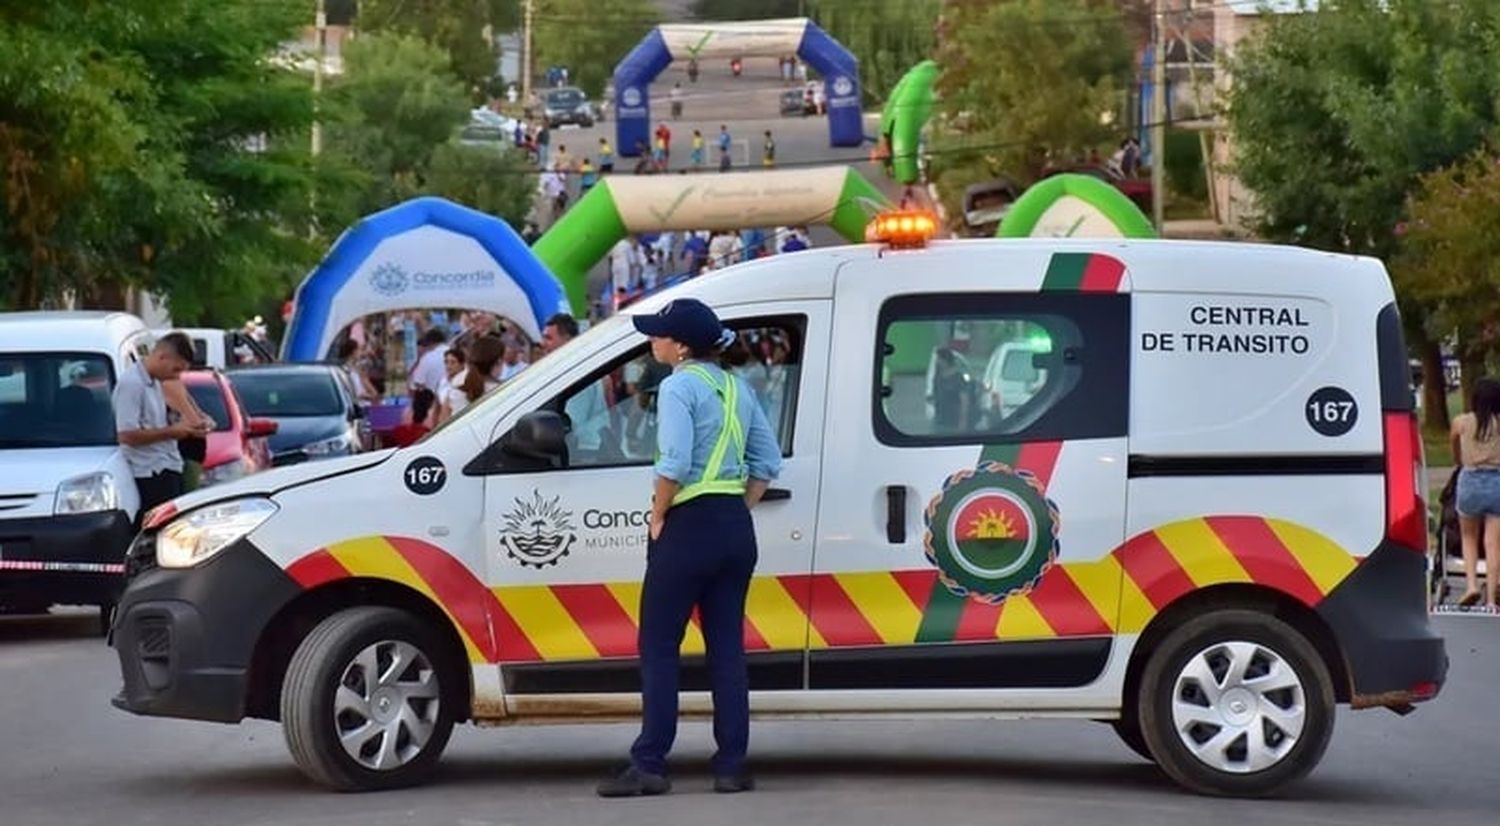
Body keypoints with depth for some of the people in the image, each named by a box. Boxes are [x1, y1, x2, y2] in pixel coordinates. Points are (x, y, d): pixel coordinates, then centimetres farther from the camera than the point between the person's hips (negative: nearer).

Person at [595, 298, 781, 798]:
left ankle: (649, 765, -4)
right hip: (736, 527, 7)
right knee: (726, 647, 8)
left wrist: (658, 517, -10)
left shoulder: (678, 387, -10)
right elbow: (768, 463, 15)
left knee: (658, 647, -1)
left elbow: (675, 462, -21)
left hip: (689, 526, -7)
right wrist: (738, 510, 15)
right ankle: (732, 766, 7)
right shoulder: (736, 389, 13)